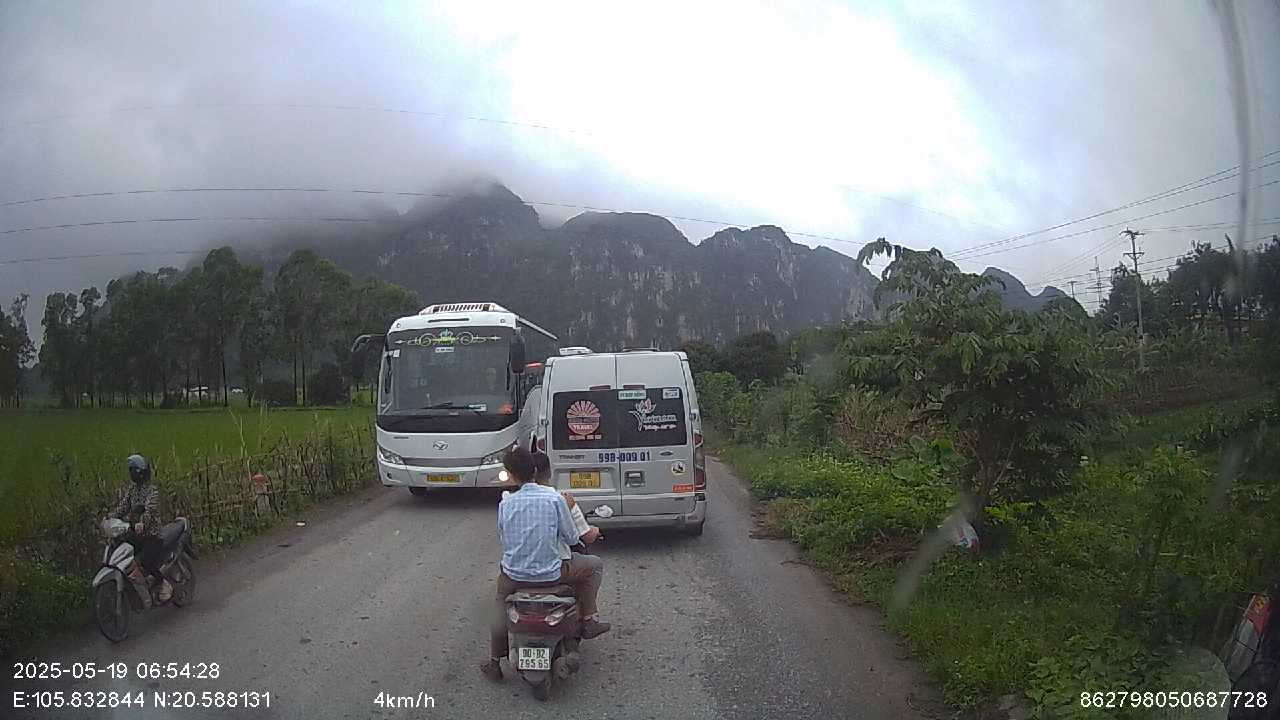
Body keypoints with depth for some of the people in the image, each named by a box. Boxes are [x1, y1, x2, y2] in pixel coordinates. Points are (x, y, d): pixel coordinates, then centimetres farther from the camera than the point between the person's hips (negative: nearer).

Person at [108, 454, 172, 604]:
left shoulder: (152, 490, -10)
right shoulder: (131, 489, 13)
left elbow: (150, 509, -25)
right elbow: (122, 507, 7)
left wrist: (142, 523, -44)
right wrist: (109, 517, -11)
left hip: (151, 532, -7)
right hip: (135, 534, 7)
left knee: (145, 562, -25)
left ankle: (165, 584, -1)